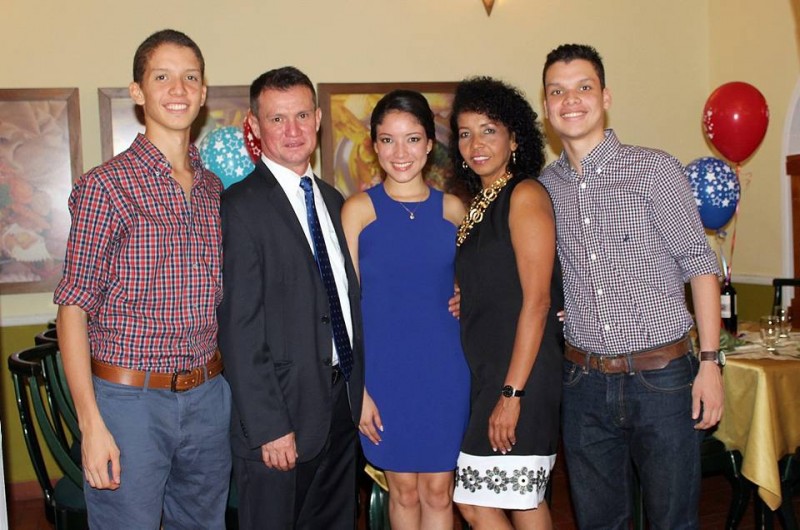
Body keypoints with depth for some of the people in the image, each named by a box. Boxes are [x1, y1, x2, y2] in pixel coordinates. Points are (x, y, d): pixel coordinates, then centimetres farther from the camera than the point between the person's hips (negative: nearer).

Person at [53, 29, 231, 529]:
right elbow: (74, 308, -10)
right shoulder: (106, 185, -9)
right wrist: (91, 424, -15)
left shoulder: (214, 189, 8)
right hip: (129, 398, -5)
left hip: (209, 397, 5)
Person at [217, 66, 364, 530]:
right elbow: (239, 330, -16)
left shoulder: (333, 200, 12)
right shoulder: (241, 206, -12)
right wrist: (269, 427, -18)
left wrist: (359, 394, 9)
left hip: (344, 404, 7)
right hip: (281, 411, -7)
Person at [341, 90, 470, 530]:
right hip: (386, 371, -2)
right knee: (404, 491, 11)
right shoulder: (358, 210, -3)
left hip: (444, 369, 2)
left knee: (438, 492, 8)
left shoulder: (453, 208, 4)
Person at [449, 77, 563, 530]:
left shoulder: (526, 195, -10)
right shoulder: (480, 205, 15)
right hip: (489, 373, 8)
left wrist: (512, 392, -20)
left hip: (522, 374, -8)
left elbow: (537, 299, -17)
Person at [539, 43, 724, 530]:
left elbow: (699, 264, -5)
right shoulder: (545, 187, 6)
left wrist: (711, 362, -10)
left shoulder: (654, 169, -5)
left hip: (662, 375, -3)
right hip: (585, 381, 4)